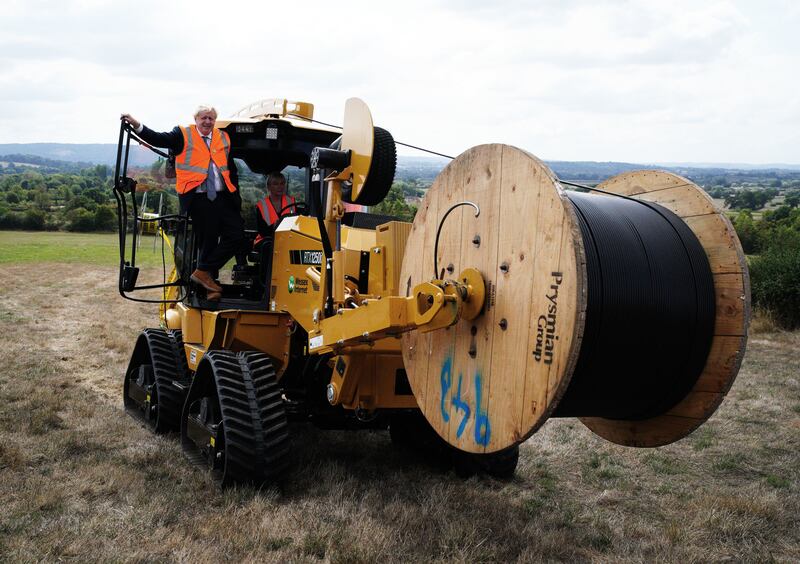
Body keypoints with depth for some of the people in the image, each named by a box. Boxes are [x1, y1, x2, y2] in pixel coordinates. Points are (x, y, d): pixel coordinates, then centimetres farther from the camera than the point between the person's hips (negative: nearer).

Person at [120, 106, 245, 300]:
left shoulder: (223, 138, 15)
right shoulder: (183, 135, 4)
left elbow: (232, 170, 18)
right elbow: (158, 139, -8)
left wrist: (237, 197, 15)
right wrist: (136, 125, -22)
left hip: (224, 197, 4)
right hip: (198, 200, -4)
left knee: (236, 236, -5)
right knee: (207, 241, 0)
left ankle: (204, 272, 4)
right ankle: (210, 288, 10)